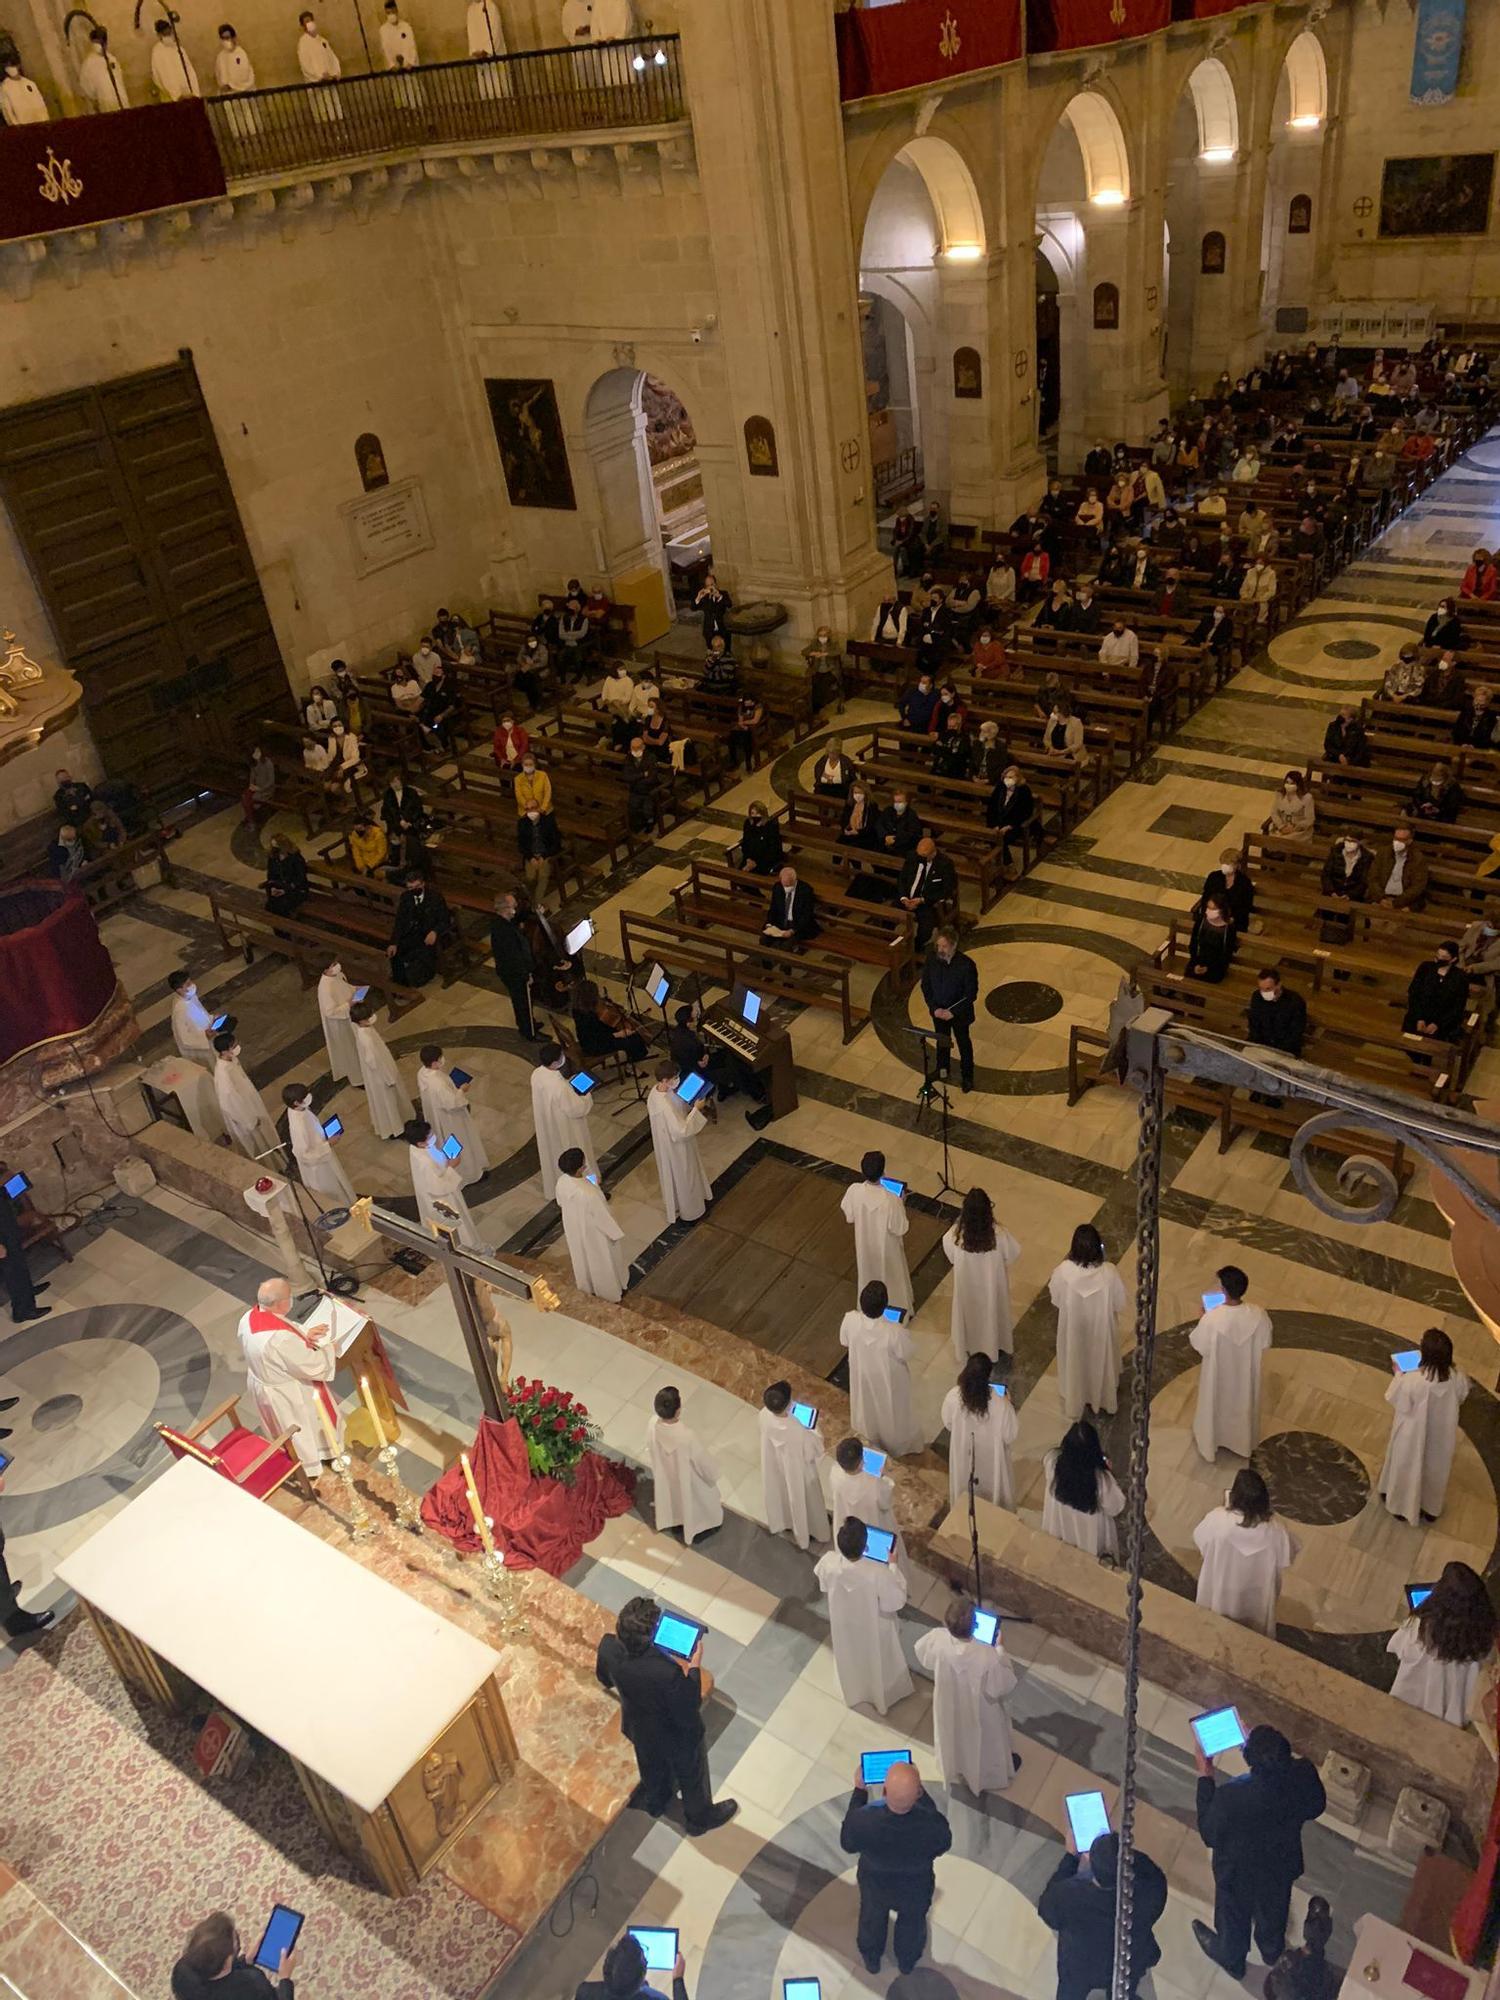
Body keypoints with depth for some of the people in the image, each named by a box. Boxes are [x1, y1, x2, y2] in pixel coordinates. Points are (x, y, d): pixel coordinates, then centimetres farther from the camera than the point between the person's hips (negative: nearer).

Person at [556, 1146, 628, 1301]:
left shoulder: (561, 1182, -22)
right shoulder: (589, 1194, -42)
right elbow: (603, 1218, -27)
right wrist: (616, 1235, -10)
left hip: (573, 1230, 6)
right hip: (593, 1234, -6)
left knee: (582, 1259, 32)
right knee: (602, 1263, 22)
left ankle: (588, 1288, 57)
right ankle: (612, 1293, 47)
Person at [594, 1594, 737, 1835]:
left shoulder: (608, 1647, -30)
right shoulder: (668, 1673, -46)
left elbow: (604, 1678, -7)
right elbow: (688, 1716, -29)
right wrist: (694, 1668, -26)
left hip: (637, 1728, 5)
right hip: (676, 1737, -5)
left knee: (652, 1767, 37)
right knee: (691, 1776, 29)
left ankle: (656, 1802, 66)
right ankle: (700, 1817, 56)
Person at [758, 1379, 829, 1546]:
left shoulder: (764, 1416, -30)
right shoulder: (799, 1432, -45)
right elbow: (814, 1451, -24)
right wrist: (815, 1431, -10)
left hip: (774, 1467, 5)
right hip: (796, 1471, -4)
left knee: (779, 1494, 34)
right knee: (799, 1499, 26)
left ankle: (781, 1522, 63)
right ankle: (806, 1531, 54)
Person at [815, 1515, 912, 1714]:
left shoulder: (828, 1562, -32)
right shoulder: (878, 1573, -42)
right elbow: (897, 1601, -23)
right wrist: (893, 1566, -15)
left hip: (843, 1624, 3)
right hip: (873, 1629, -3)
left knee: (851, 1659, 35)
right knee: (880, 1663, 30)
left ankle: (854, 1690, 62)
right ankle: (882, 1695, 57)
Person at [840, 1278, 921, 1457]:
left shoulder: (850, 1320, -31)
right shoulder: (894, 1331, -41)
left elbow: (844, 1342, -9)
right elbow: (906, 1355, -21)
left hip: (862, 1375, 3)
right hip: (888, 1379, -3)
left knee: (867, 1410, 32)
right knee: (891, 1413, 29)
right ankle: (896, 1445, 56)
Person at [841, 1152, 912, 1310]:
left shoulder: (854, 1191, -26)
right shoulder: (891, 1200, -37)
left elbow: (849, 1219, -8)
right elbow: (900, 1230, -22)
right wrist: (901, 1205, -9)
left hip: (864, 1244, 4)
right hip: (886, 1247, -3)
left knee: (868, 1276, 31)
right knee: (892, 1280, 25)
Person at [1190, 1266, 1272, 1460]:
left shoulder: (1212, 1319, -35)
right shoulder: (1258, 1315, -26)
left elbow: (1194, 1346, -18)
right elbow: (1264, 1345, -9)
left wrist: (1203, 1318, -4)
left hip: (1218, 1377, -2)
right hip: (1246, 1375, 2)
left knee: (1215, 1407, 26)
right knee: (1243, 1406, 30)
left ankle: (1209, 1443, 49)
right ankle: (1243, 1442, 54)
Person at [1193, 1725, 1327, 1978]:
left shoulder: (1232, 1797, -44)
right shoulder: (1304, 1774, -34)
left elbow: (1209, 1835, -22)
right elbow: (1315, 1807, -9)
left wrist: (1205, 1776, -21)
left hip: (1240, 1872, -3)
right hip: (1283, 1863, 3)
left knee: (1234, 1915, 30)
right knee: (1274, 1908, 36)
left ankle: (1232, 1959, 59)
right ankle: (1272, 1949, 65)